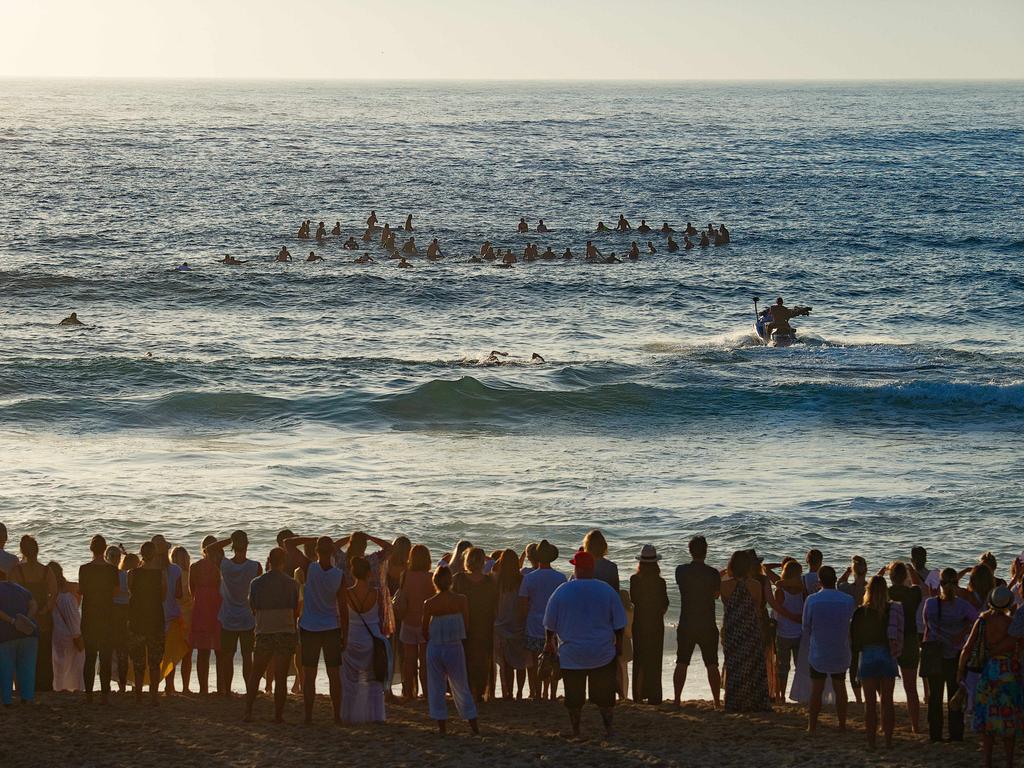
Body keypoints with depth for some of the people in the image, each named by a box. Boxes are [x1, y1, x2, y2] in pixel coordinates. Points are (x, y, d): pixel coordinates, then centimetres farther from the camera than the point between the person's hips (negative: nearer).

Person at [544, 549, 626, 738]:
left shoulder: (562, 591, -6)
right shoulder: (607, 591, -3)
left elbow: (550, 624, 3)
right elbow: (619, 624, 3)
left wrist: (549, 642, 20)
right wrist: (619, 644, 17)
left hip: (571, 654, -1)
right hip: (603, 653, 1)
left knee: (574, 696, 7)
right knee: (604, 694, 9)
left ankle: (575, 731, 9)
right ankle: (608, 728, 5)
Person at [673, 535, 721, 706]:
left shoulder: (681, 571, -3)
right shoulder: (713, 574, -10)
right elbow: (716, 594, 3)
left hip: (686, 625, 1)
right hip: (708, 626, -1)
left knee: (681, 664, 6)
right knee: (712, 665, 5)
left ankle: (677, 700, 1)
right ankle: (717, 702, 5)